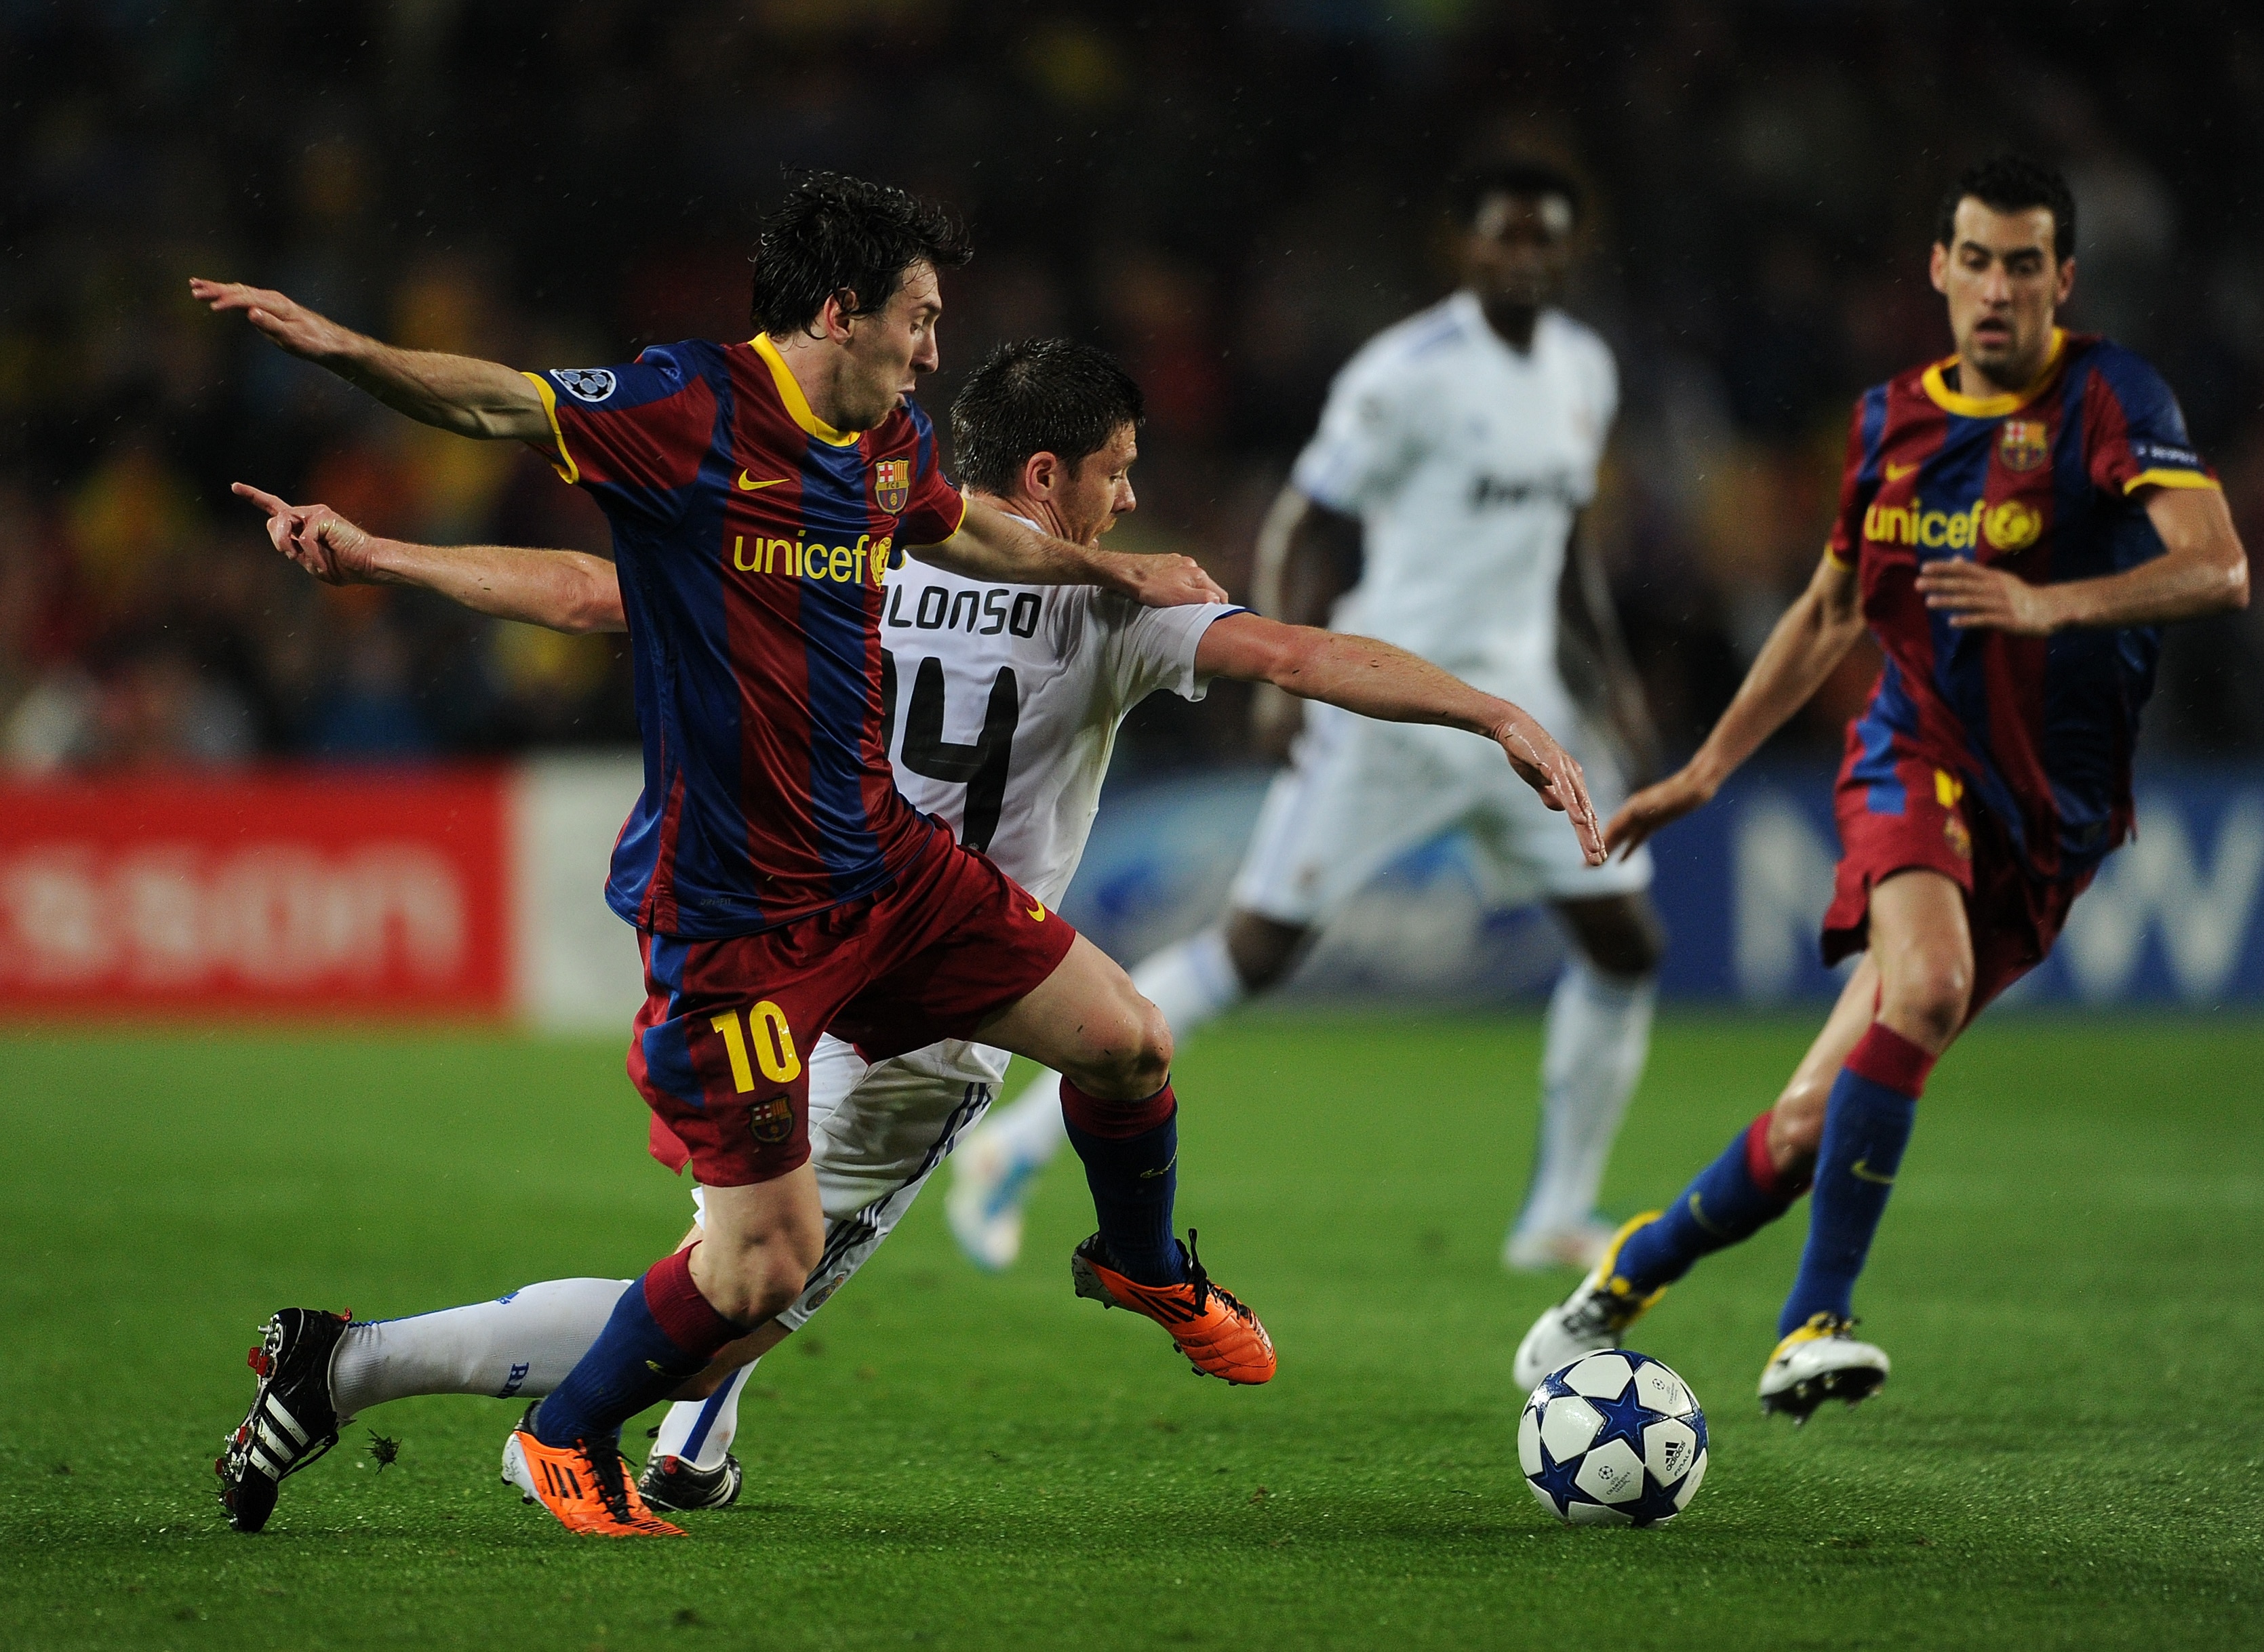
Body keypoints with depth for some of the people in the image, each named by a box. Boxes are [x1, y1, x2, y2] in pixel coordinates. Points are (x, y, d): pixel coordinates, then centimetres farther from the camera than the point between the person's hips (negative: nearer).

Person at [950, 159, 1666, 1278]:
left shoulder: (1584, 371, 11)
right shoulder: (1411, 374, -13)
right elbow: (1306, 525, -11)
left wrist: (1612, 670, 17)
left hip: (1520, 703, 7)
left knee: (1627, 945, 4)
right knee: (1257, 949, -10)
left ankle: (1559, 1217, 17)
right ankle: (1019, 1146, -2)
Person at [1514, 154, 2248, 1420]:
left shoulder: (2110, 400, -7)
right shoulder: (1893, 417, 9)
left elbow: (2219, 570, -22)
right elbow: (1832, 615, 23)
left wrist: (2052, 606, -36)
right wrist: (1705, 773, 23)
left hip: (2049, 816, -1)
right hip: (1915, 761, 1)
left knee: (1816, 1124, -6)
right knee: (1927, 983, -33)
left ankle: (1636, 1269, 18)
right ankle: (1817, 1322, -30)